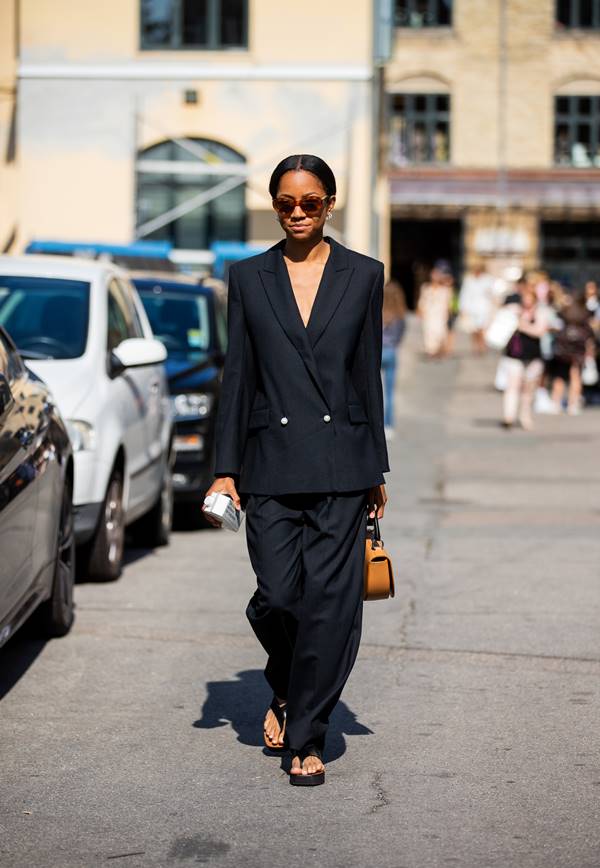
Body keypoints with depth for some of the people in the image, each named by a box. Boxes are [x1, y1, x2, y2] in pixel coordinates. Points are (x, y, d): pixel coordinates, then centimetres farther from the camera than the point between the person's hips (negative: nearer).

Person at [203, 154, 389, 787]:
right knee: (277, 597, -4)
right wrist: (226, 468, 2)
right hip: (271, 462, 0)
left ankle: (307, 739, 7)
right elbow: (238, 375, 7)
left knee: (330, 601, -4)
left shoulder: (363, 276, 6)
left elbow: (369, 374, 8)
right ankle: (286, 691, 28)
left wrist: (376, 472, 7)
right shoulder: (248, 277, 7)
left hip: (341, 462, 0)